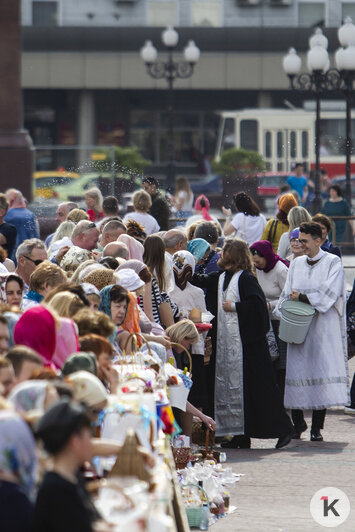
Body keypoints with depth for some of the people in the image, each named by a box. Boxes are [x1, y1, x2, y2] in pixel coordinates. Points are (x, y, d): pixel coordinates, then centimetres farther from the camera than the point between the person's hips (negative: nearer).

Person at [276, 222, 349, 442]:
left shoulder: (333, 263, 1)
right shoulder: (296, 264, 15)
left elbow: (329, 294, -9)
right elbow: (287, 294, 14)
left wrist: (302, 297, -10)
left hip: (323, 328, -4)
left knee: (321, 372, -7)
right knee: (296, 372, -3)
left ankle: (317, 427, -3)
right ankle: (298, 422, 9)